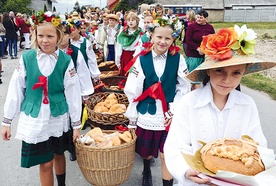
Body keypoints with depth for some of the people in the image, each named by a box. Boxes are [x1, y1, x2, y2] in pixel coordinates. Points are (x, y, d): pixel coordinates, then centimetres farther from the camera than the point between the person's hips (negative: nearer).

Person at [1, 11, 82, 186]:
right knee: (45, 163, 7)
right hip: (34, 120, 0)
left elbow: (73, 93, -4)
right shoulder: (26, 58, -8)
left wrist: (76, 124, -1)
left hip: (59, 119, 1)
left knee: (58, 154, 20)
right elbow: (15, 90, -2)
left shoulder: (66, 60, -8)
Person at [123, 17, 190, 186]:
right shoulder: (142, 60, -5)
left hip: (169, 116, -1)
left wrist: (174, 110, -10)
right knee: (146, 151, 20)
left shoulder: (178, 59, -5)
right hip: (146, 115, 1)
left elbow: (184, 88, -2)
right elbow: (132, 90, -4)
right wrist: (132, 118, -3)